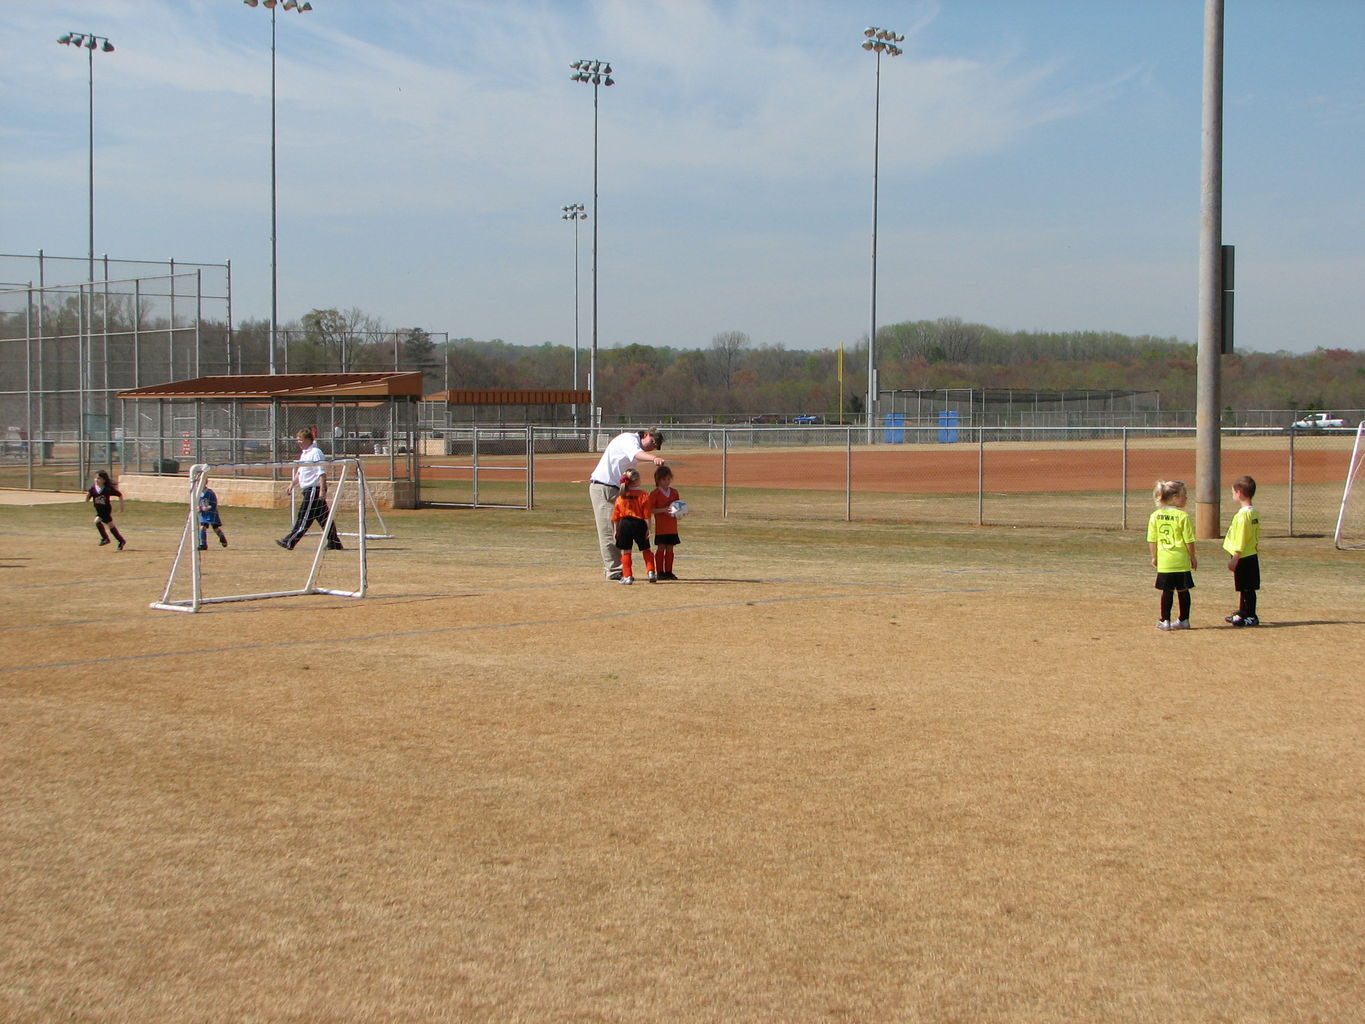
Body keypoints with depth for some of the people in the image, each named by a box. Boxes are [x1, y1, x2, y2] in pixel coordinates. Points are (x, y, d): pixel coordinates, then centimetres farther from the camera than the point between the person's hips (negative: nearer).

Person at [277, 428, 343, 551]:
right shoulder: (304, 454, 17)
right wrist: (292, 485, 20)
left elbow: (322, 473, -18)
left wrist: (322, 490, -23)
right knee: (323, 517, 9)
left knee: (304, 517, -8)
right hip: (308, 489, 10)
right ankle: (334, 543, 12)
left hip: (314, 489, -10)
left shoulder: (316, 453, -13)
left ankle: (289, 542, -8)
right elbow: (299, 472, 28)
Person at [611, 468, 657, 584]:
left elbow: (615, 517, 6)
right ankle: (651, 572, 7)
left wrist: (616, 531, 14)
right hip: (639, 524, -1)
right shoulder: (643, 495, -6)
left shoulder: (620, 497, 2)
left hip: (624, 524, 1)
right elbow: (646, 515, -8)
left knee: (625, 551, 7)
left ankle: (627, 576, 3)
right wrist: (648, 528, -2)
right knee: (646, 549, 15)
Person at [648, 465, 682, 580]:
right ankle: (660, 572, 2)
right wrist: (664, 510, -23)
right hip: (661, 526, -5)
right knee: (661, 548, -3)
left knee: (670, 549, 7)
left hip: (672, 527, 5)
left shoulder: (674, 492, 10)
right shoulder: (655, 493, -6)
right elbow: (651, 509, -12)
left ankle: (668, 572, 13)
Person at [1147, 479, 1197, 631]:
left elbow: (1152, 540, 4)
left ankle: (1165, 621, 8)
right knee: (1183, 591, 10)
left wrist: (1154, 557, 15)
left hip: (1164, 562, 2)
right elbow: (1189, 541, -7)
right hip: (1181, 561, -2)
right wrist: (1193, 557, 5)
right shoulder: (1183, 516, -10)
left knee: (1167, 591, 8)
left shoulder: (1155, 516, 0)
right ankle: (1184, 620, 18)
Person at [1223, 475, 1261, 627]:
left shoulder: (1243, 515, -21)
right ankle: (1241, 613, 30)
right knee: (1243, 587, 19)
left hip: (1244, 558, -9)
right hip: (1252, 556, 9)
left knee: (1247, 588, -1)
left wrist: (1234, 559, -17)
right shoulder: (1254, 512, 8)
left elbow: (1240, 541, -21)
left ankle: (1251, 617, 4)